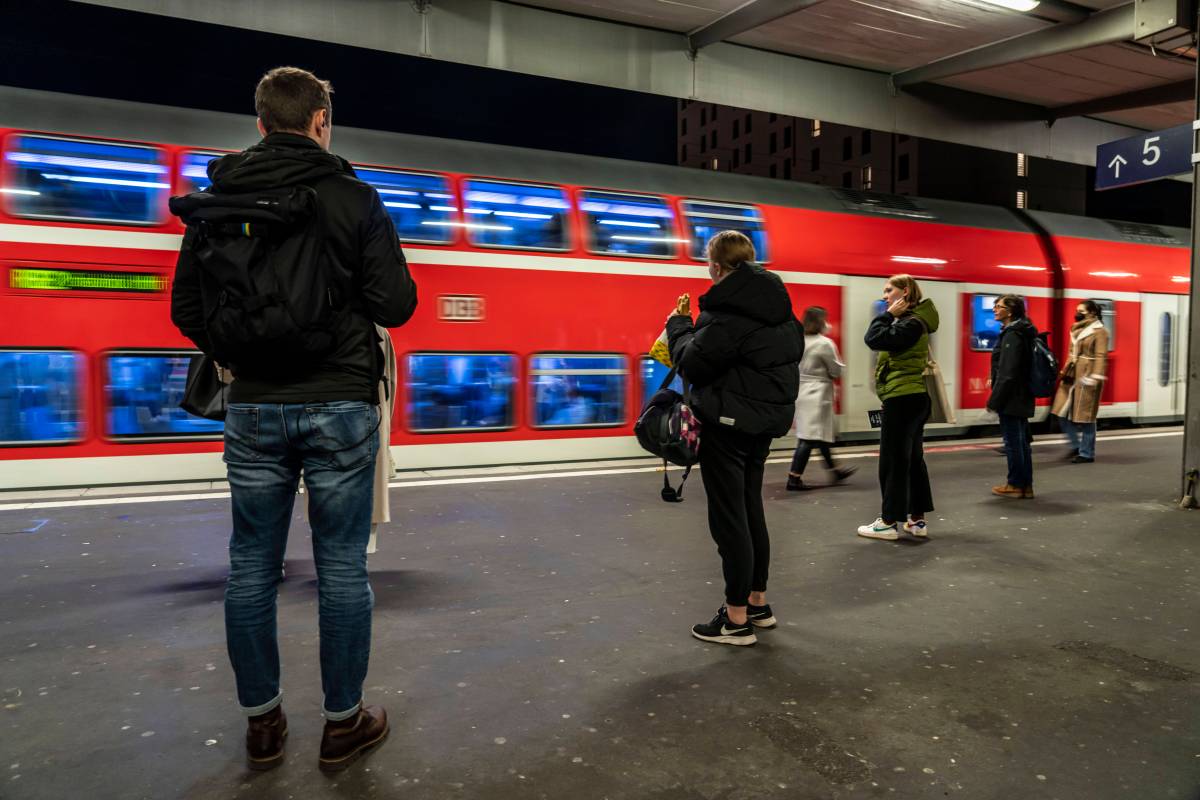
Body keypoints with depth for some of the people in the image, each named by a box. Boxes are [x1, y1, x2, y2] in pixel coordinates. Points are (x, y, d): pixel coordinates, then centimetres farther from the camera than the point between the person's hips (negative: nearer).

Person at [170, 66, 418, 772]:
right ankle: (344, 723, 17)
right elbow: (396, 305, -8)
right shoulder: (355, 198, -5)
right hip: (341, 406, -3)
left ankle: (263, 724, 23)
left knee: (253, 566, 12)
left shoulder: (219, 198, 5)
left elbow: (187, 308, 6)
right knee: (342, 565, 6)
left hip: (254, 406, 3)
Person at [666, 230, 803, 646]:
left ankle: (737, 619, 7)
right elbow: (795, 349, 19)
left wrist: (678, 323, -2)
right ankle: (758, 602, 30)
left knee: (729, 517, 0)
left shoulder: (725, 311, -19)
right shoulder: (778, 303, 8)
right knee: (751, 508, 19)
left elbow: (692, 363, -17)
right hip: (768, 416, 9)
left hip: (730, 422, -9)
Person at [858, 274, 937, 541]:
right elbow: (881, 339, 15)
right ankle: (917, 519, 17)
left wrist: (889, 315, -13)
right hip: (911, 398, 11)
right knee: (912, 459, 12)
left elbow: (873, 339, -22)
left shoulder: (911, 324, -15)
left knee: (893, 461, -5)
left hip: (903, 399, -11)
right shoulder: (909, 321, 18)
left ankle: (890, 522, 2)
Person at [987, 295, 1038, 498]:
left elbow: (1008, 373, -20)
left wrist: (994, 400, -17)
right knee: (1022, 441, 14)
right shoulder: (1023, 333, 13)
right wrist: (994, 380, 19)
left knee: (1013, 441, 0)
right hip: (1022, 397, 10)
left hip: (1011, 397, -10)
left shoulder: (1012, 336, -17)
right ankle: (1026, 485, 21)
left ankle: (1016, 484, 8)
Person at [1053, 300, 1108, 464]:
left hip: (1086, 379, -8)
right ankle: (1077, 445, 22)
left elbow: (1101, 357, -17)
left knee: (1085, 417, -2)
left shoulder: (1099, 331, -9)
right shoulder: (1077, 330, 15)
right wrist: (1065, 373, 16)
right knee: (1063, 413, 8)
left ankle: (1087, 453, 9)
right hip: (1072, 377, 8)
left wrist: (1095, 378, -24)